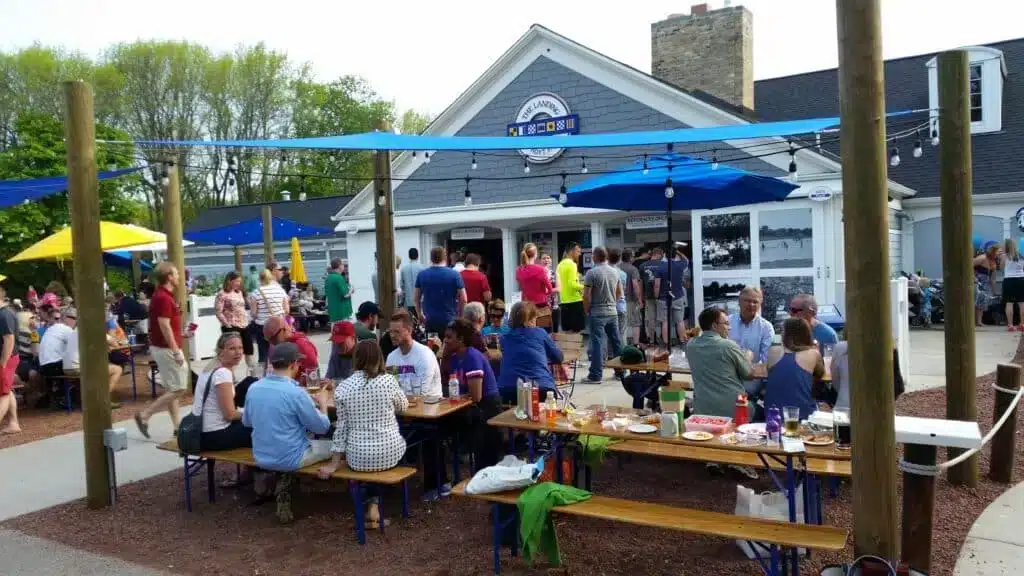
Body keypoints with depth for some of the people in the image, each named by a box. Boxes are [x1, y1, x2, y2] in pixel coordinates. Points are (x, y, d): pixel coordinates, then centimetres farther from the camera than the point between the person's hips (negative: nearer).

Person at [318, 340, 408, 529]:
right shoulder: (389, 380, -6)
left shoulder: (342, 388, -4)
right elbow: (403, 406, 11)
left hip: (359, 458, 1)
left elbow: (341, 428, -1)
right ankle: (374, 504, 27)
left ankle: (371, 504, 28)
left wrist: (334, 463, 8)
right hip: (390, 453, -1)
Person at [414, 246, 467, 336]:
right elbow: (463, 300, -5)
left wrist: (420, 315, 21)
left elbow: (416, 299, 8)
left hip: (429, 319, 2)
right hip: (449, 320, -2)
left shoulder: (422, 275, 1)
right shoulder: (454, 274, -6)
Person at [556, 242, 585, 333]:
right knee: (576, 331, -3)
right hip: (575, 301, -8)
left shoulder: (560, 264, 13)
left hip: (564, 301, 8)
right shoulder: (572, 264, -12)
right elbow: (572, 284, -21)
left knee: (566, 331, 12)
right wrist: (583, 287, -8)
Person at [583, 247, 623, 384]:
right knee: (616, 342, 13)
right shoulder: (615, 272, 6)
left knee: (597, 343, -5)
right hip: (613, 312, 6)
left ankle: (596, 375, -5)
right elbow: (619, 292, 15)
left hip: (597, 313, -6)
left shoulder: (592, 273, -13)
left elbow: (586, 295, -15)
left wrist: (587, 311, -2)